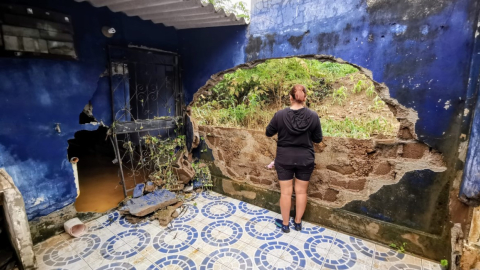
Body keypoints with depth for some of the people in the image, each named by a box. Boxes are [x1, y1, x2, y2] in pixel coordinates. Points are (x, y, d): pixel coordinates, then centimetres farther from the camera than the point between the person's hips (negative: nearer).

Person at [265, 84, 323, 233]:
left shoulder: (280, 115, -12)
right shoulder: (313, 116, -10)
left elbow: (268, 133, 1)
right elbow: (318, 139, 0)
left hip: (284, 159, -1)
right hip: (305, 159, 1)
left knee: (286, 192, 11)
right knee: (301, 191, 16)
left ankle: (285, 224, 27)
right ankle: (298, 222, 33)